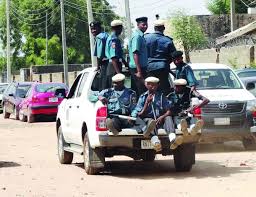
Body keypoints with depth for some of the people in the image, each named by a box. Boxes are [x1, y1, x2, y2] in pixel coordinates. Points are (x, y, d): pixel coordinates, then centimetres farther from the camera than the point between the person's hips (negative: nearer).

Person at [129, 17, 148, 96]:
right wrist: (139, 71, -25)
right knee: (142, 91, -9)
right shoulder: (137, 36, -16)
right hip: (137, 68, -10)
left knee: (135, 91, 13)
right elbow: (135, 54, -22)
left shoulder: (141, 35, 15)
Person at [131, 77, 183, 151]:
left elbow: (169, 111, 7)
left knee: (168, 118, -27)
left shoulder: (161, 96, 16)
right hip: (148, 119, -2)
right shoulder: (143, 97, 11)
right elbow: (140, 114, 3)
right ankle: (155, 141, -65)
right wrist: (147, 102, -6)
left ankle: (173, 139, -54)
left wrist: (162, 117, -13)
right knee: (150, 121, -34)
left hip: (160, 120, 2)